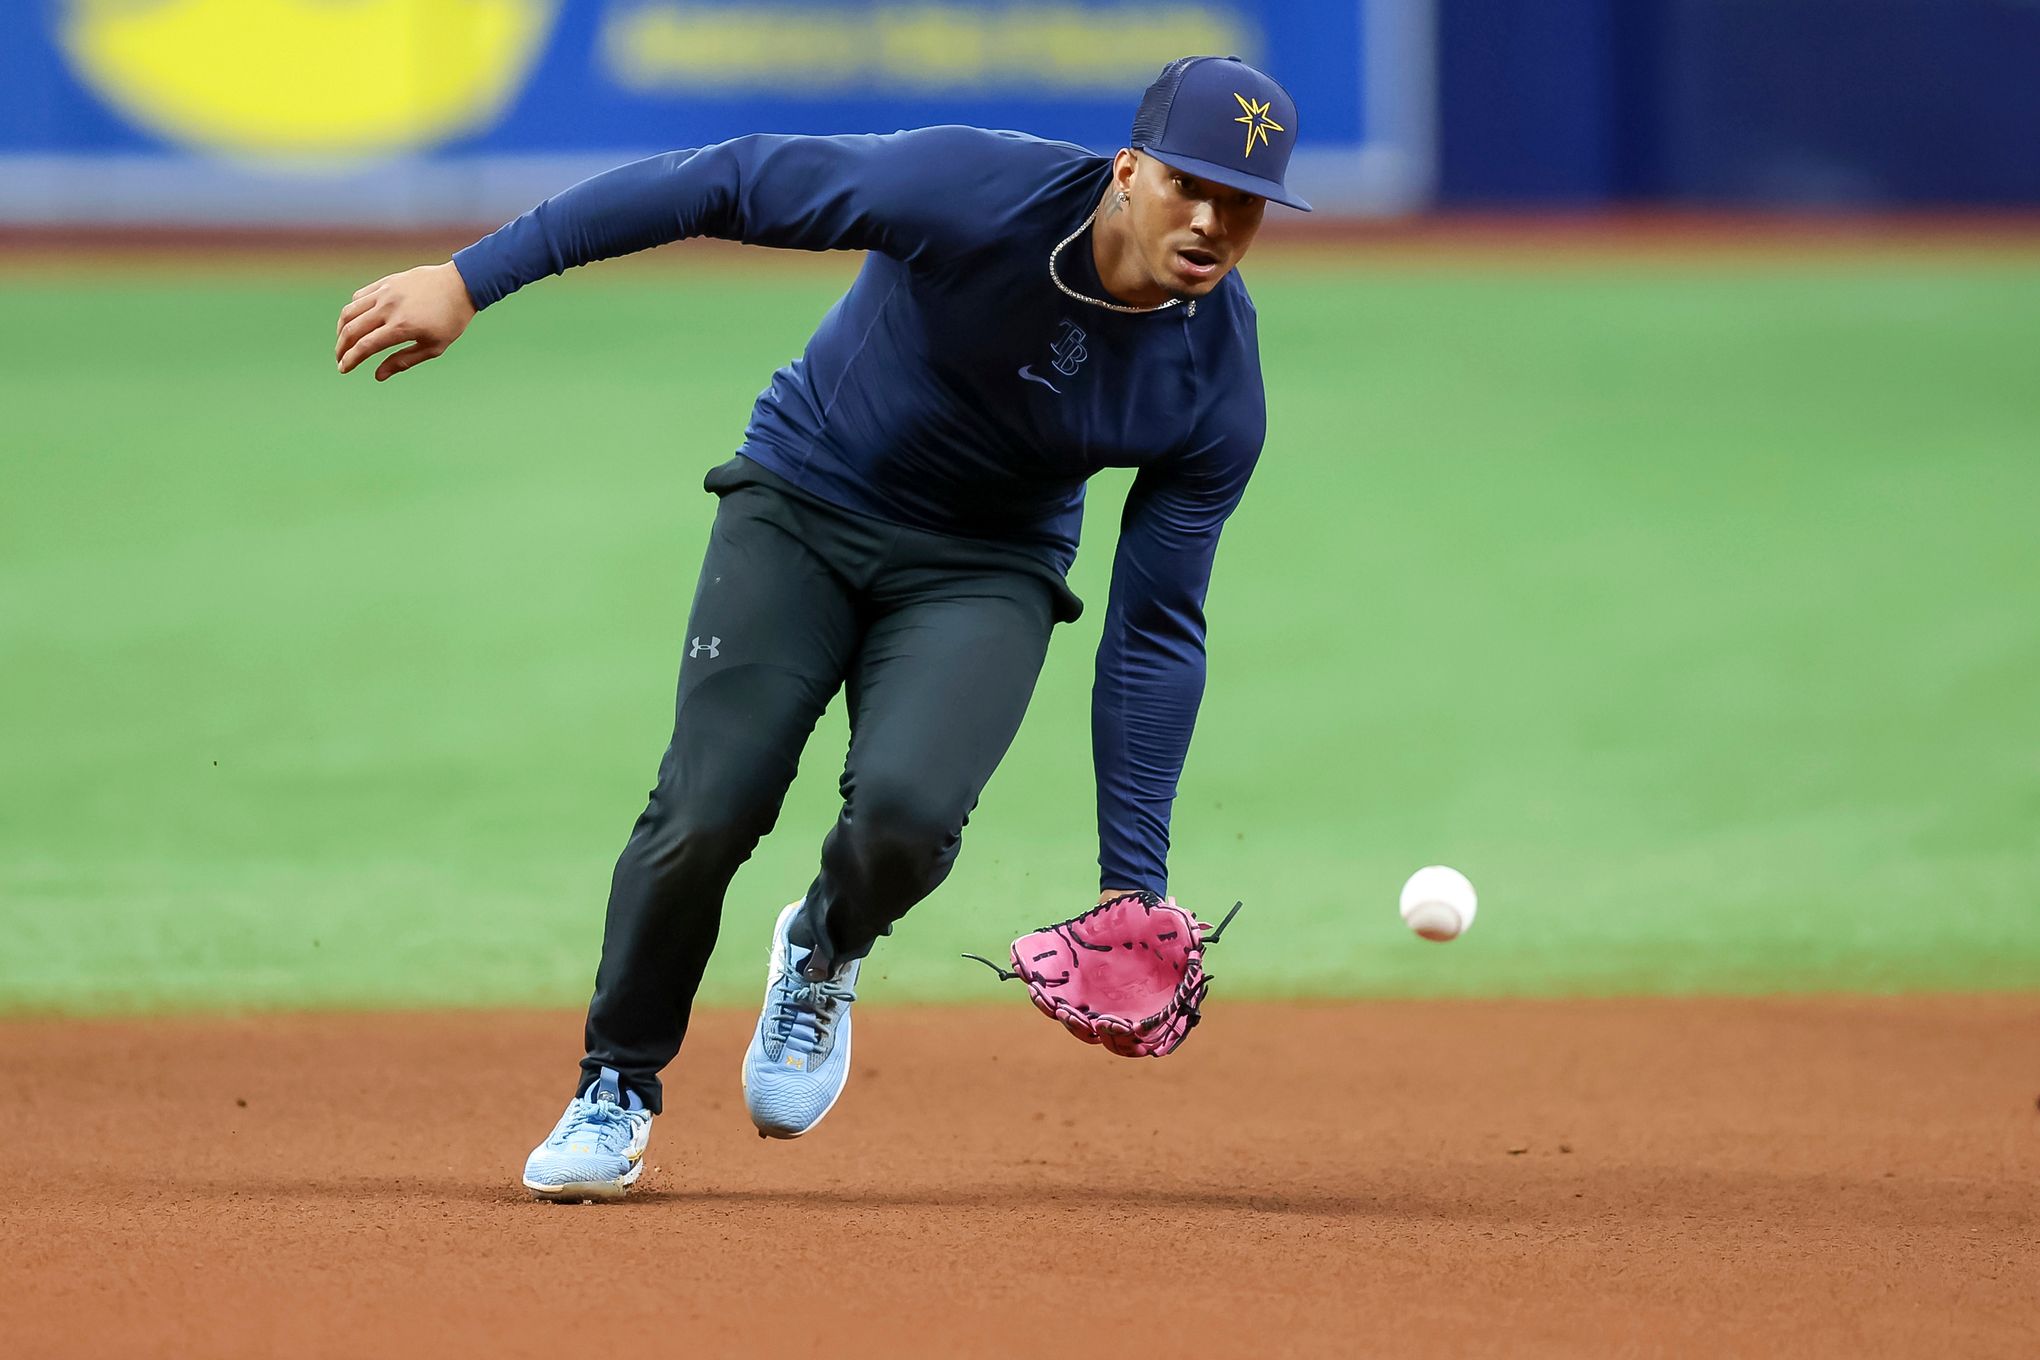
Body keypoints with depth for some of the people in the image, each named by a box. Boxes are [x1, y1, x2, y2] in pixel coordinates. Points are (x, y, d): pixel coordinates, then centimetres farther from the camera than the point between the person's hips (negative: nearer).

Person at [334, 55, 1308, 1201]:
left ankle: (824, 957, 12)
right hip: (804, 504, -1)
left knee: (905, 810, -26)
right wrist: (470, 280, -24)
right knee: (707, 813, -15)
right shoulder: (975, 194, -28)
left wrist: (1135, 889, -10)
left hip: (985, 576, 1)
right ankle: (618, 1090, 11)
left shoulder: (1220, 387, -18)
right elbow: (728, 183, -23)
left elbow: (1157, 632, -9)